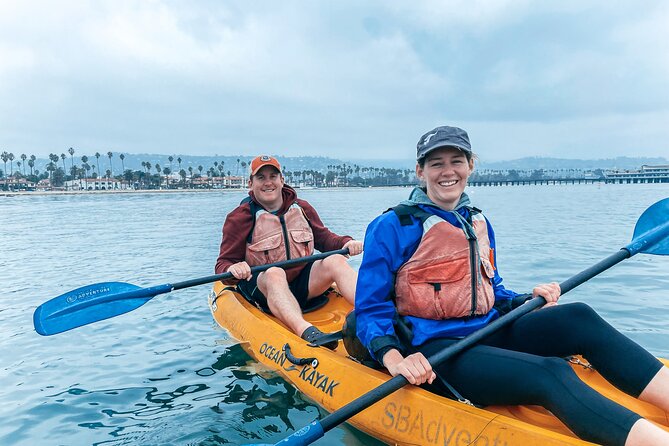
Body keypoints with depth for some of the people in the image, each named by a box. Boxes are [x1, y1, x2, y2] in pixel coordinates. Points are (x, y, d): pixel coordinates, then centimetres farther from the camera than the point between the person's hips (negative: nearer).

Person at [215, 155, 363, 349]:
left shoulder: (301, 208, 11)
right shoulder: (239, 218, -1)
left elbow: (324, 238, 18)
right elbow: (223, 264, -3)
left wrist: (346, 243, -3)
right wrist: (232, 269, -28)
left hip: (302, 285, 4)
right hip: (262, 288, -3)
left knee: (336, 261, -21)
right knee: (274, 273, -37)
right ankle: (306, 331, -63)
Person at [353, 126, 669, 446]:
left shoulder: (478, 222, 14)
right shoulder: (392, 226, -7)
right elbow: (370, 308, -8)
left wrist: (528, 300, 3)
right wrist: (395, 360, -25)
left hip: (488, 332, 7)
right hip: (435, 349, -6)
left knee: (578, 318, -17)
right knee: (550, 373, -29)